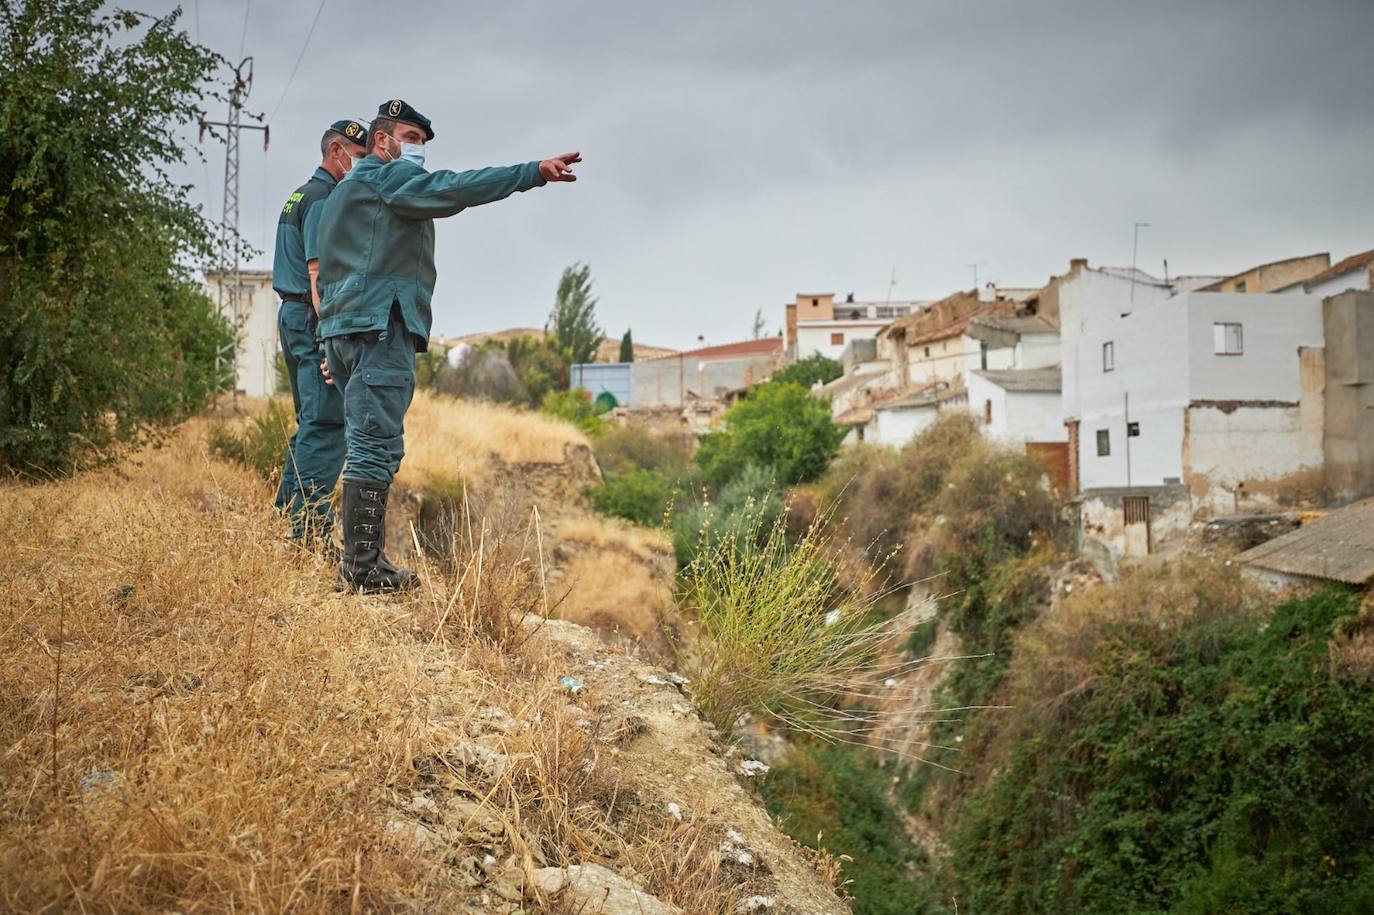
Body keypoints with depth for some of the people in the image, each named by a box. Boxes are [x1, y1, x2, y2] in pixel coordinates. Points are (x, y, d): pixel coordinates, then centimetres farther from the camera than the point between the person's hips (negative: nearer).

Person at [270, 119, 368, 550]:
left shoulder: (298, 197, 21)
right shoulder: (324, 198, -11)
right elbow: (318, 272, -19)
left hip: (293, 318, 11)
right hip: (316, 320, -11)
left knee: (311, 425, 15)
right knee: (325, 426, -11)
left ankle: (286, 520, 18)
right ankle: (312, 530, -14)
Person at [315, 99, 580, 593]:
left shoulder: (343, 193, 29)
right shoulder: (389, 176, -1)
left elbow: (325, 272, 30)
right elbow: (452, 189, -18)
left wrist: (334, 350, 28)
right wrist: (534, 172, -22)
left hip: (344, 329, 10)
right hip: (379, 327, -10)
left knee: (368, 446, 12)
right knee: (376, 447, -13)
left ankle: (359, 562, 14)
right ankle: (363, 568, -16)